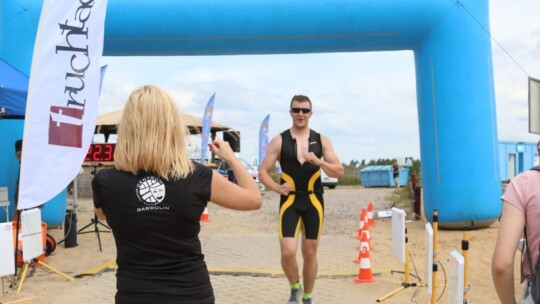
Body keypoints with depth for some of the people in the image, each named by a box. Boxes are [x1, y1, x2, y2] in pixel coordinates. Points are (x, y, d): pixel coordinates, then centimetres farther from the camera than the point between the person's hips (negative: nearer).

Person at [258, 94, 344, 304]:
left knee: (310, 253, 10)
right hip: (290, 200, -2)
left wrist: (318, 161, -18)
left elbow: (339, 172, 0)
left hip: (314, 200, 2)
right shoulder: (279, 141, -1)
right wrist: (277, 187, -19)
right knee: (288, 252, -14)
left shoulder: (321, 140, 3)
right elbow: (263, 172, 0)